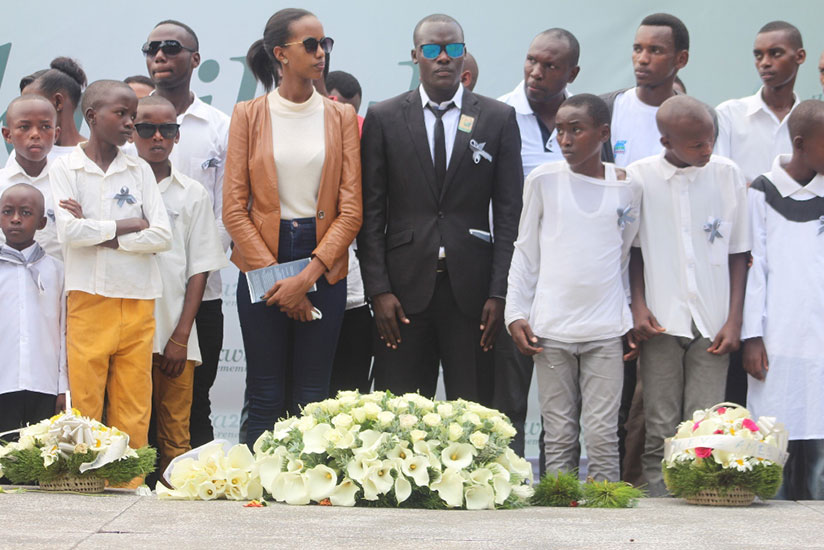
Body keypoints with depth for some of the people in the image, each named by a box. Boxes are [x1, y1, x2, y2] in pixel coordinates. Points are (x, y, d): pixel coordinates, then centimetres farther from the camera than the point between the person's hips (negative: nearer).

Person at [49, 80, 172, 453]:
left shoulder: (139, 170, 10)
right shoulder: (65, 168, 2)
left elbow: (162, 237, -1)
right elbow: (68, 231, -12)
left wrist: (101, 236, -9)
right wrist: (129, 225, -4)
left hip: (137, 301, 3)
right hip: (89, 300, -3)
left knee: (134, 416, 1)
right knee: (85, 408, -3)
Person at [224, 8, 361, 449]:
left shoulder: (341, 117, 6)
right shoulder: (249, 115, 2)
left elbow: (351, 209, 0)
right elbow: (234, 208, -2)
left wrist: (307, 277, -10)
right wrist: (276, 278, -9)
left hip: (323, 266, 1)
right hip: (262, 261, -1)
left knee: (312, 397, 2)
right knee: (265, 397, 0)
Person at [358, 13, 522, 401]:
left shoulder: (498, 119, 7)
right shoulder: (383, 119, 7)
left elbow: (508, 212, 4)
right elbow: (371, 212, 4)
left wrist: (499, 293, -3)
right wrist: (378, 289, -4)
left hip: (471, 288, 0)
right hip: (405, 285, 0)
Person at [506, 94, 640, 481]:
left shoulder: (627, 187, 5)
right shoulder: (544, 180, 4)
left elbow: (627, 253, 14)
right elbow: (525, 251, 9)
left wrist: (636, 317, 11)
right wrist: (516, 314, 2)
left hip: (605, 330, 0)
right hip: (551, 328, 0)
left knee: (603, 434, -5)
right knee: (559, 435, 2)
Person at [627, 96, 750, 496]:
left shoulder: (727, 174, 3)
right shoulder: (638, 177, -1)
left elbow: (738, 253, 8)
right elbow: (633, 251, 9)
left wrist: (734, 319, 3)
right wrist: (638, 306, -2)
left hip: (712, 324, 1)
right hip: (661, 323, -1)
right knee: (661, 429, -2)